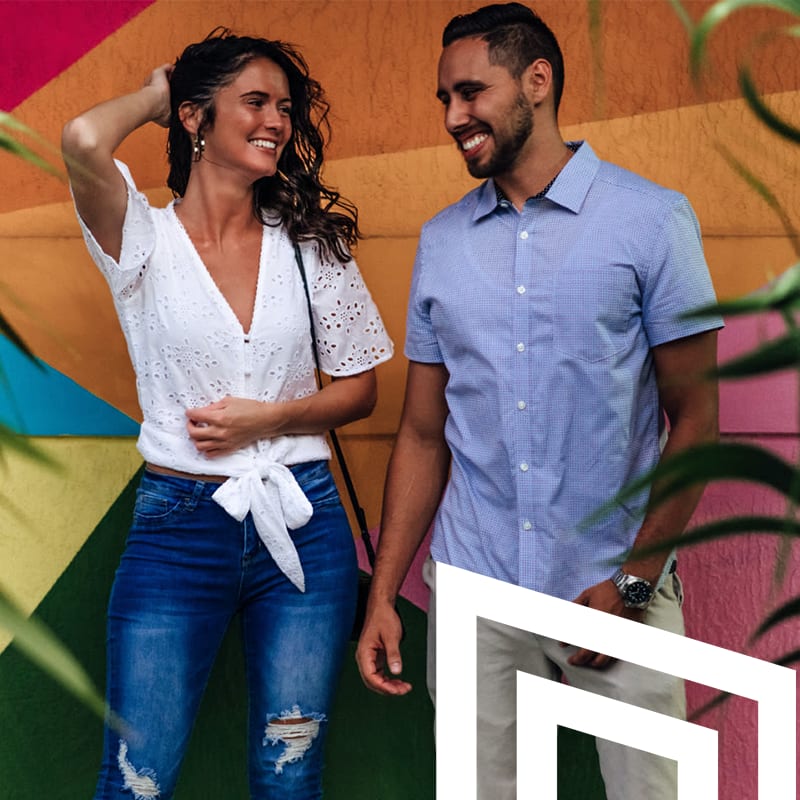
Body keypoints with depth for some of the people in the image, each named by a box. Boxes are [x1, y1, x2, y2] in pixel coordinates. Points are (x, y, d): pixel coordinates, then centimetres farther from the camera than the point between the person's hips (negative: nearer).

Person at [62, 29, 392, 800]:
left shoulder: (311, 244, 6)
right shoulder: (145, 238, -3)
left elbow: (359, 389, 10)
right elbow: (84, 142, -24)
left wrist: (266, 417, -8)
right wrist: (154, 94, -3)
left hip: (303, 526, 3)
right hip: (177, 527, -2)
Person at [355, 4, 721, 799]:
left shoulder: (650, 219, -3)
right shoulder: (442, 241, 8)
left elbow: (694, 419, -3)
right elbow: (424, 434, 10)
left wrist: (633, 583, -10)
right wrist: (383, 594, 4)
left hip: (617, 591, -3)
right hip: (474, 594, 3)